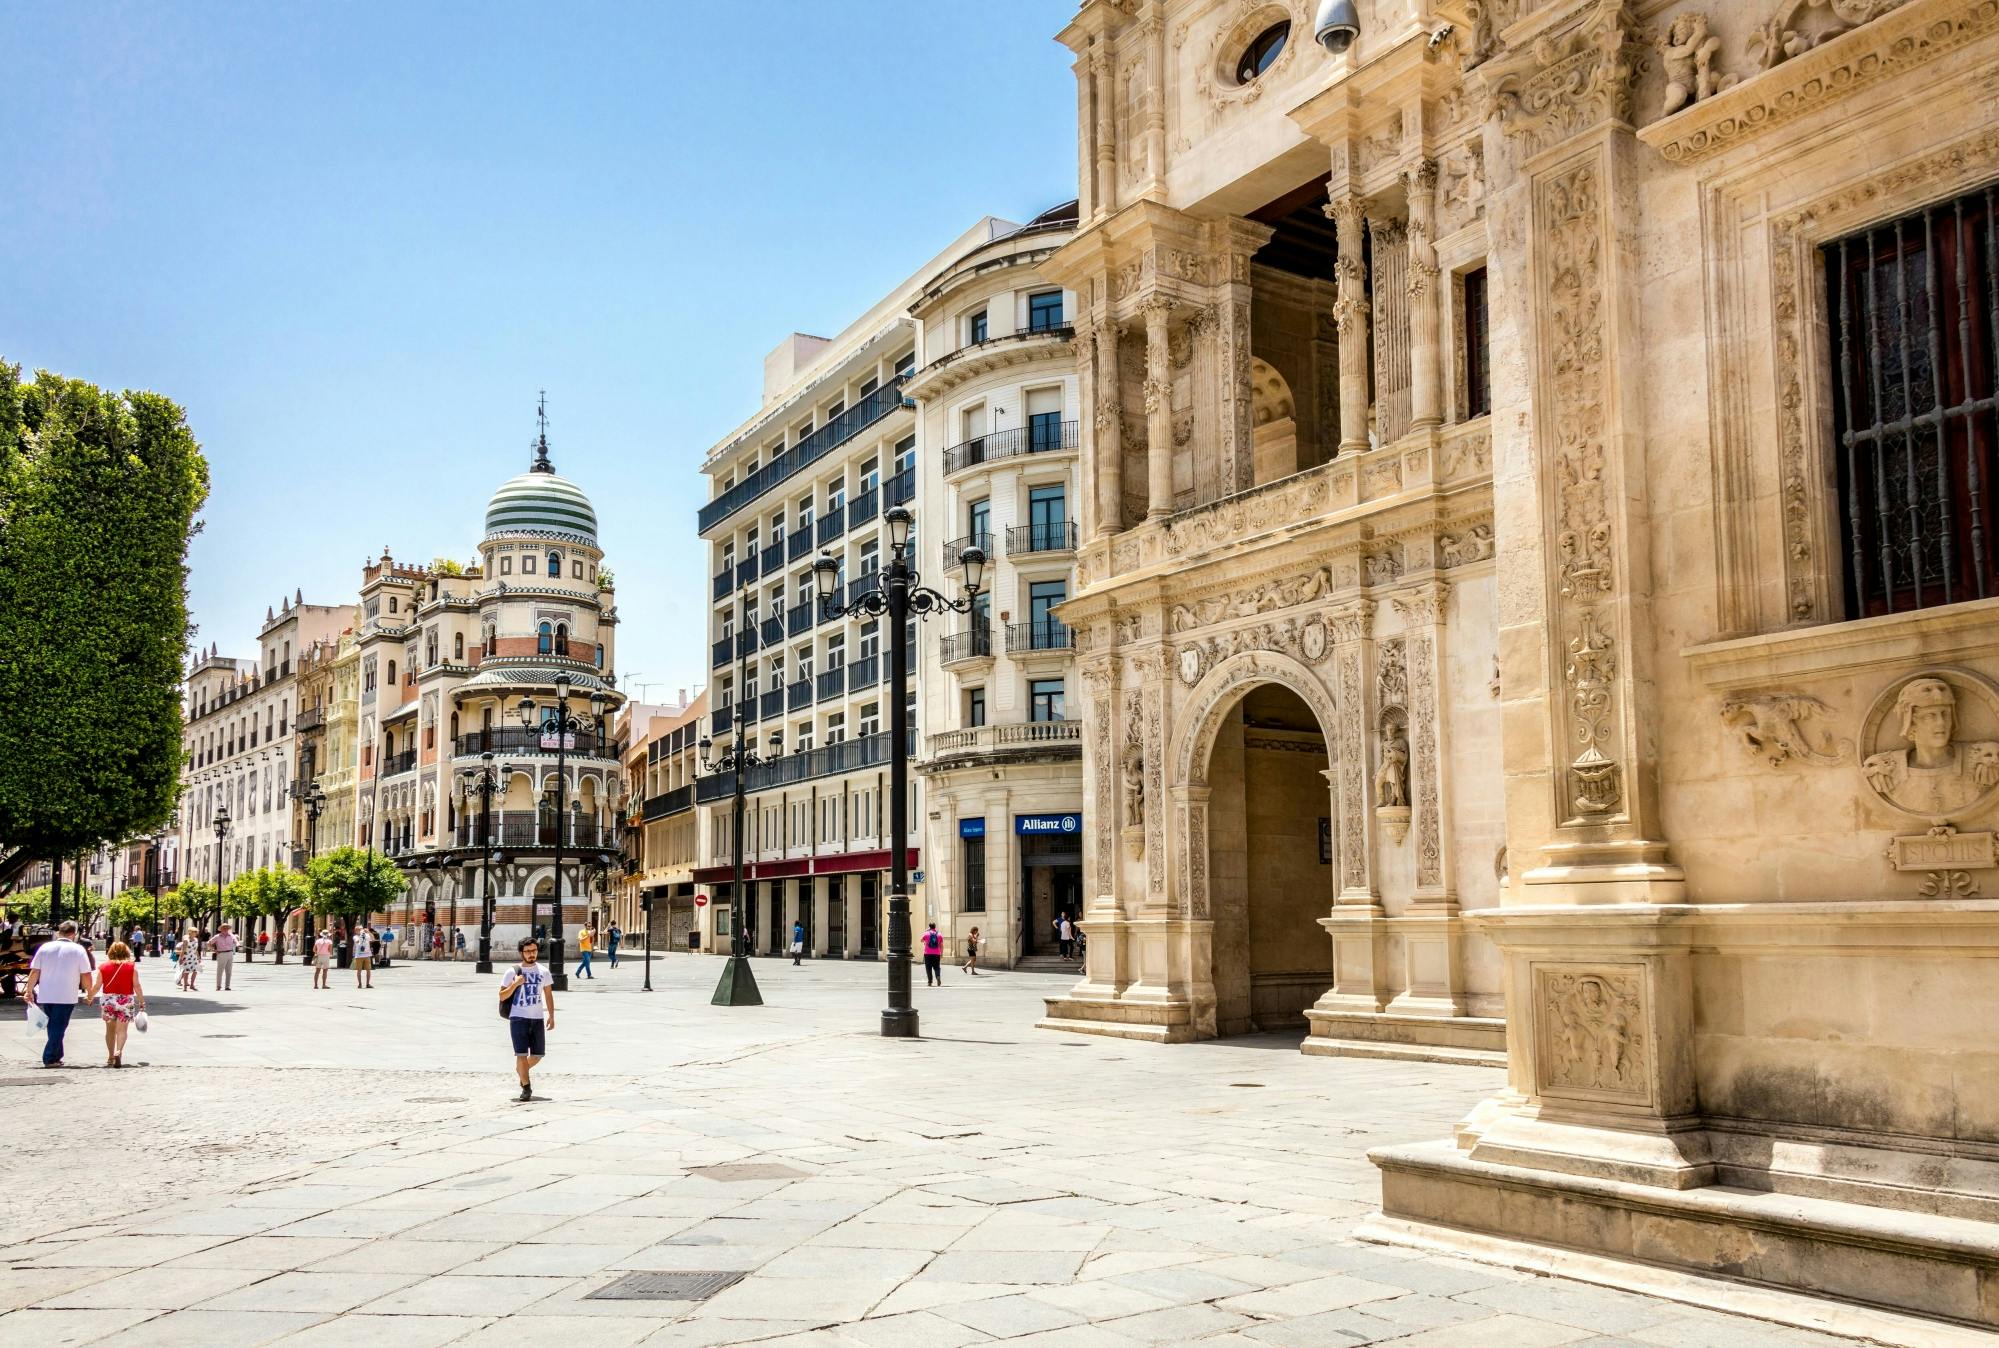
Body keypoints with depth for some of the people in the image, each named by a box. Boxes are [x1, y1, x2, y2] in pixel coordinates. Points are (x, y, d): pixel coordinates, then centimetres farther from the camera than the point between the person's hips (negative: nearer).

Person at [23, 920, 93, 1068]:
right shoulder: (78, 950, -5)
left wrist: (29, 991, 9)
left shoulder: (45, 947, 2)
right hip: (66, 997, -3)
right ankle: (50, 1058, -1)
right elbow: (86, 976, -6)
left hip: (45, 996, 3)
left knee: (53, 1026, 16)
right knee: (59, 1027, 3)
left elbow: (34, 972, 1)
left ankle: (56, 1056, 21)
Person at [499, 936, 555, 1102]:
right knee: (521, 1053, -9)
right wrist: (515, 984, -16)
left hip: (538, 1019, 3)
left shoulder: (543, 972, 7)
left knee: (538, 1054, 6)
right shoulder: (513, 972, -2)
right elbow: (502, 996, -2)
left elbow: (548, 994, 14)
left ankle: (521, 1071, 36)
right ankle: (526, 1087, 4)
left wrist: (551, 1016, 8)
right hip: (518, 1018, -3)